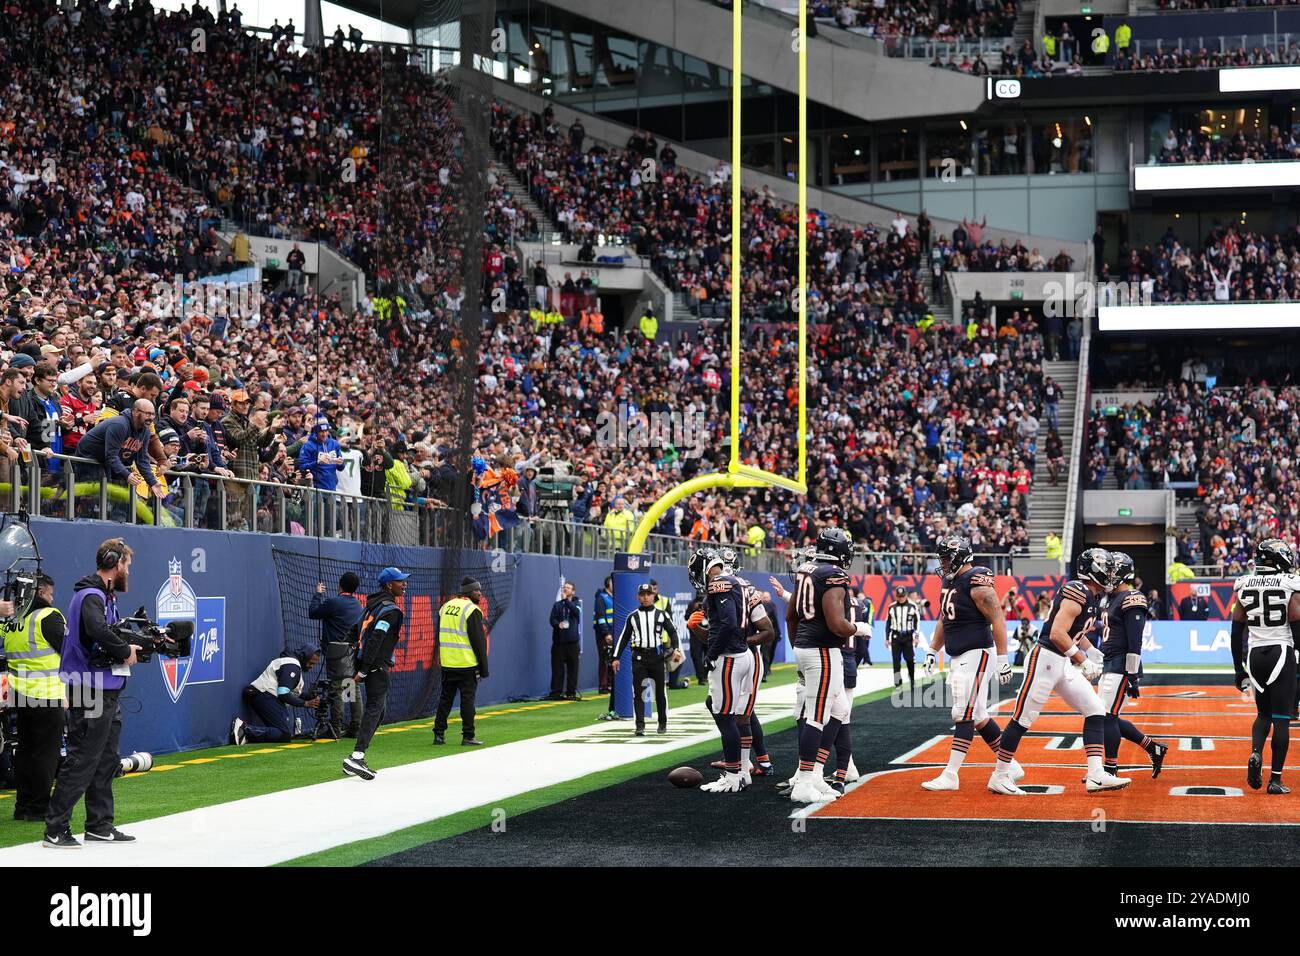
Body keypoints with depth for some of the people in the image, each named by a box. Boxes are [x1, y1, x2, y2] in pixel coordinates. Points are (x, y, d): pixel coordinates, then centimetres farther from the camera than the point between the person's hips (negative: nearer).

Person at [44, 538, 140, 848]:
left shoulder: (103, 595, 18)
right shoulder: (91, 596, -15)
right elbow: (98, 630, -33)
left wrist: (130, 646, 2)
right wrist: (126, 651, -20)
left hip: (107, 694, 10)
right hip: (91, 694, -10)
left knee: (106, 761, 15)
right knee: (81, 761, -7)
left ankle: (100, 825, 23)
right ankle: (55, 829, -3)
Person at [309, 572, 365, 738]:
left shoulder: (333, 603, -10)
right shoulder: (359, 606, 11)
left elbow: (313, 612, 1)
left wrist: (318, 595, 14)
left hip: (337, 652, -6)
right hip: (354, 652, 7)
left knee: (336, 690, -4)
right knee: (354, 690, 8)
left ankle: (336, 729, -4)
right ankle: (355, 728, 10)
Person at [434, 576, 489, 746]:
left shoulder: (445, 607, 12)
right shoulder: (472, 610, -10)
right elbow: (478, 641, -11)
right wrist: (484, 667, -7)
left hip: (447, 664, 6)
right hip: (467, 664, -6)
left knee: (445, 698, 13)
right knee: (467, 699, -1)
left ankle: (439, 734, 14)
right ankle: (468, 737, 0)